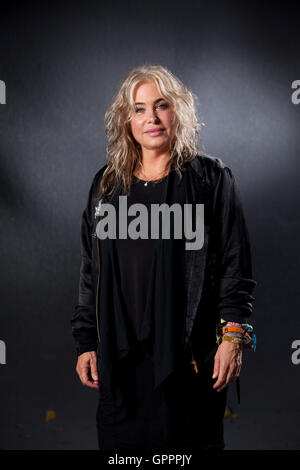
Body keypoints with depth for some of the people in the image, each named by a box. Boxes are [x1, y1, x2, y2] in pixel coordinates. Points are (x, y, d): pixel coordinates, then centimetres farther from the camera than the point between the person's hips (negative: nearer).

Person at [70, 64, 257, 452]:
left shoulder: (211, 179, 1)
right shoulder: (107, 185, 12)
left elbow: (236, 266, -2)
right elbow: (90, 271, 13)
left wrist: (233, 335, -11)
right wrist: (86, 343, 9)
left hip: (190, 353, -3)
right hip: (119, 355, 3)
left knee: (192, 442, 3)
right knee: (119, 441, 6)